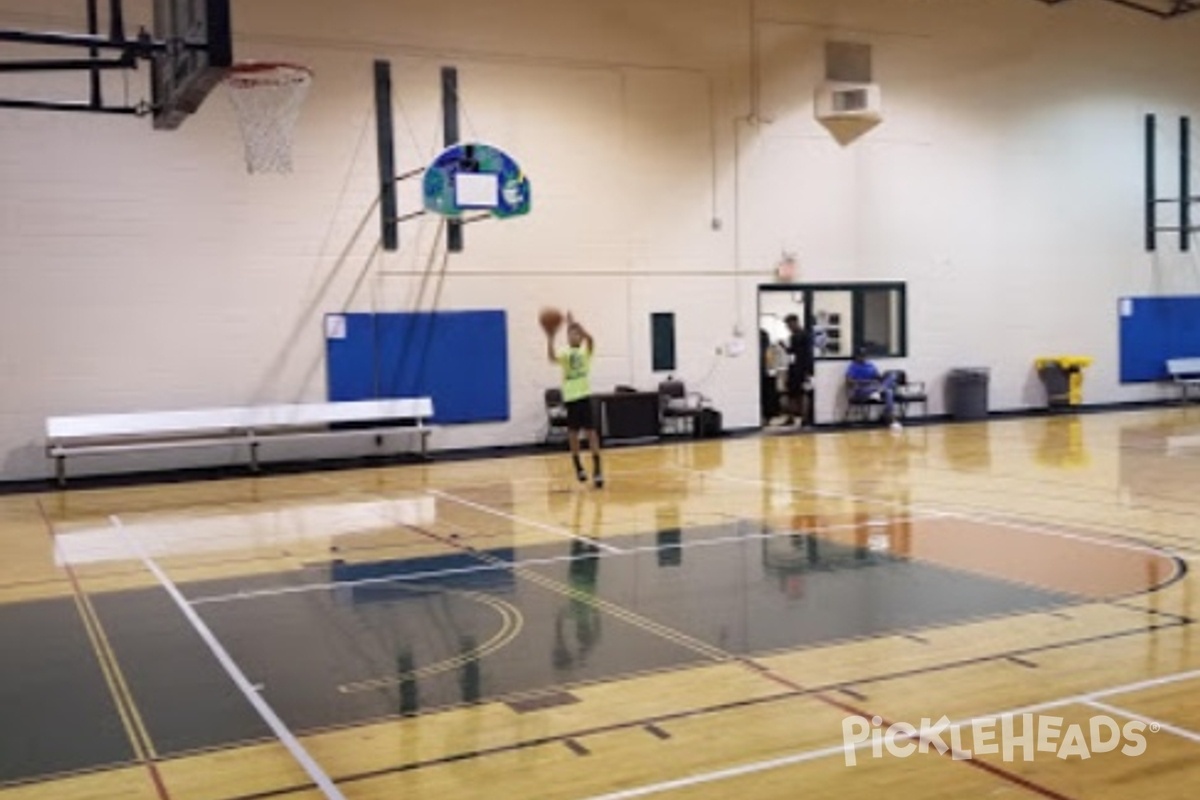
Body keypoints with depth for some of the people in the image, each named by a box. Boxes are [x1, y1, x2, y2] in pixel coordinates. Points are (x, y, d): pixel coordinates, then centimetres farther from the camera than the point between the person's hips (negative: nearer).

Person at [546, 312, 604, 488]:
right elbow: (552, 358, -16)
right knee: (573, 433, 10)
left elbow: (590, 338, -19)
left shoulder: (586, 351, 2)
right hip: (569, 397, 2)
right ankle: (578, 466, 26)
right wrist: (550, 338, -23)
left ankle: (597, 469, -6)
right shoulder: (565, 355, 5)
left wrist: (574, 323, -25)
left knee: (590, 431, -7)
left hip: (584, 395, -2)